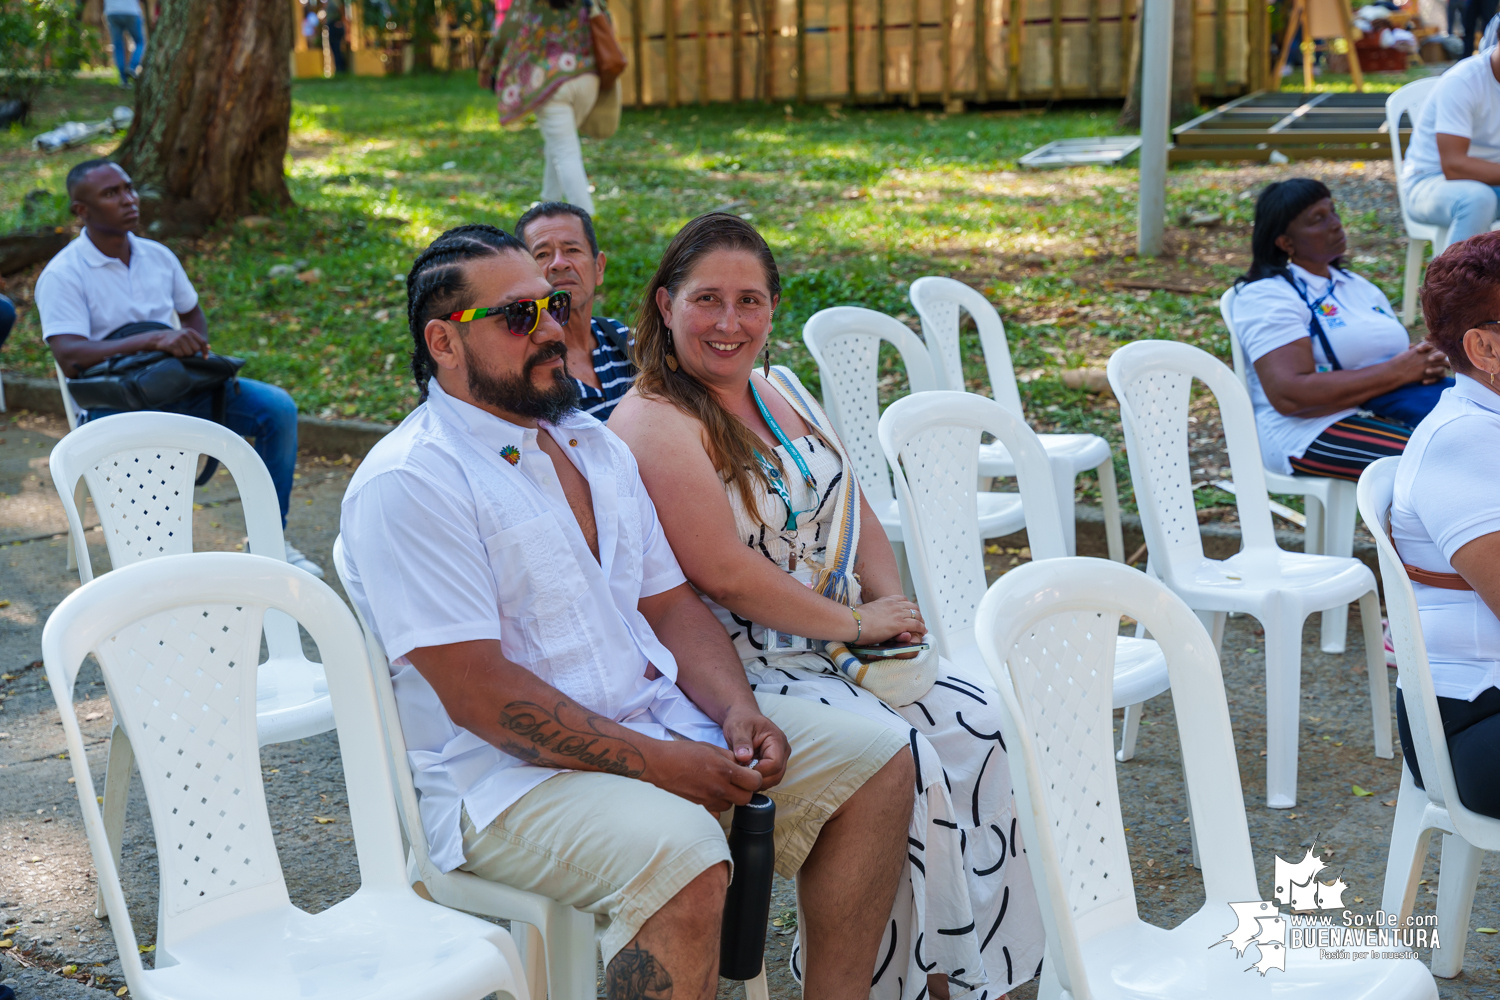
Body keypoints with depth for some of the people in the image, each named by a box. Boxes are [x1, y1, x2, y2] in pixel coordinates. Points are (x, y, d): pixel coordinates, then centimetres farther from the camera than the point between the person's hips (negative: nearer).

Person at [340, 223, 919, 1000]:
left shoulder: (595, 447, 15)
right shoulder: (408, 484, -13)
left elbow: (670, 604, 15)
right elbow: (478, 695, -20)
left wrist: (738, 708, -5)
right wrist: (654, 762, -22)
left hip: (661, 725, 9)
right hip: (506, 772, -8)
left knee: (878, 766, 3)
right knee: (683, 856, -35)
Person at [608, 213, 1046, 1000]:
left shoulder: (780, 392, 13)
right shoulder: (654, 425, -14)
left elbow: (854, 513, 18)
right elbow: (723, 573, -21)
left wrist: (890, 601, -1)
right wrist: (853, 623, -15)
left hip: (840, 648, 8)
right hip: (740, 675, -8)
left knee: (982, 728, -8)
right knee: (903, 760, -25)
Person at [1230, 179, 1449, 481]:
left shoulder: (1358, 286, 23)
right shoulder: (1266, 295, -3)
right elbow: (1289, 396, -17)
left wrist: (1430, 362, -2)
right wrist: (1397, 371, -14)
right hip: (1313, 430, -8)